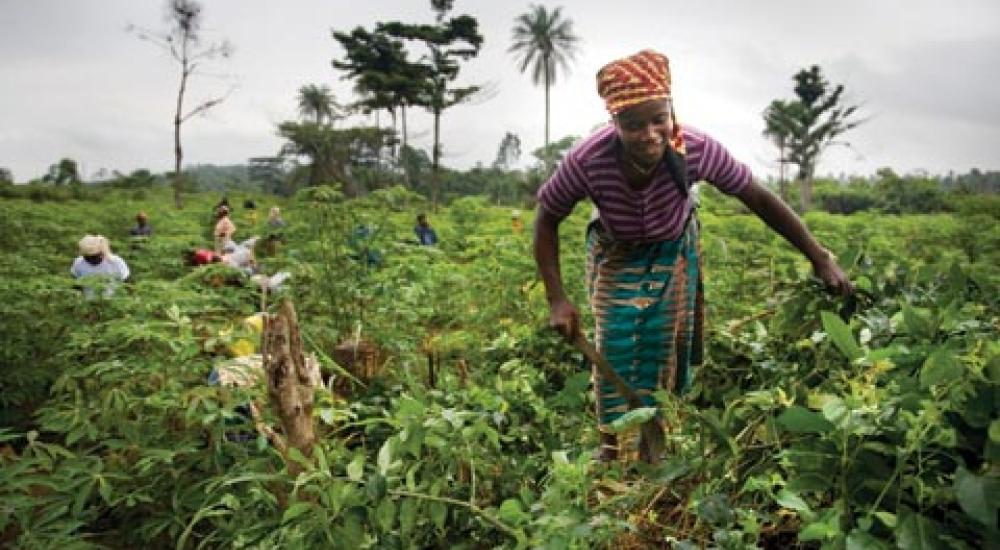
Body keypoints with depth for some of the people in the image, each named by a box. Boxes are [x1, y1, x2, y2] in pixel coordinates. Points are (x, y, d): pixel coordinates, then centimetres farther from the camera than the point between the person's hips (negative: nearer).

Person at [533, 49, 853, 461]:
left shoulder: (696, 149, -35)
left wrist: (819, 258, -19)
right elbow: (547, 221, -20)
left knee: (665, 346, 5)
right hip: (615, 254, -1)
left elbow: (759, 199, -20)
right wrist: (557, 299, -26)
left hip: (673, 250, 1)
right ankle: (613, 445, 10)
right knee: (617, 343, -9)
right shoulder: (586, 161, -37)